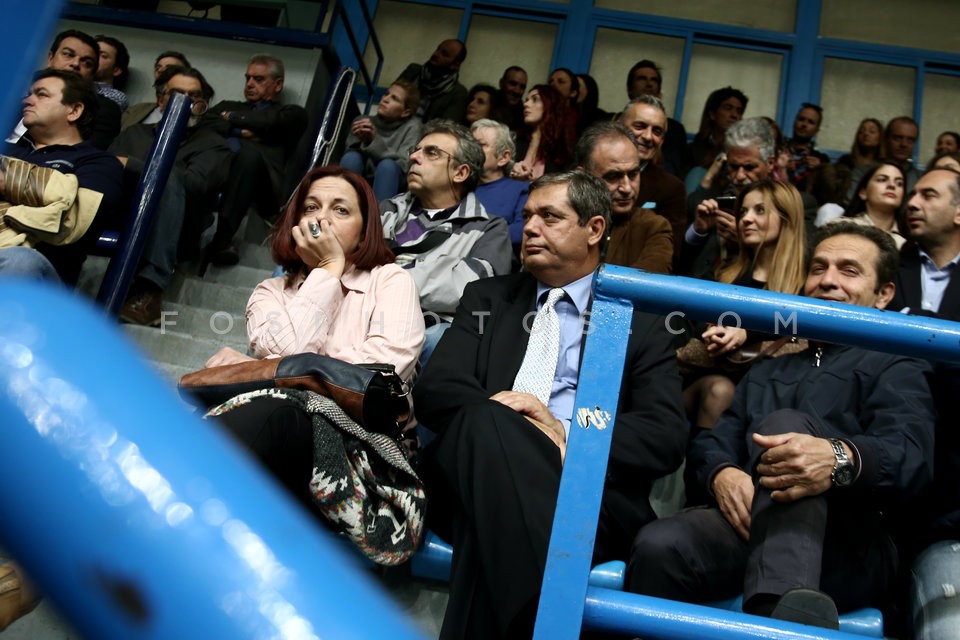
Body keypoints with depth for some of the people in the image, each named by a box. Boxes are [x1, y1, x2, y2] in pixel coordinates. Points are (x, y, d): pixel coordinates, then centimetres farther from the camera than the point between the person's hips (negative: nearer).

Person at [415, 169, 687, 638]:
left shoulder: (640, 319, 15)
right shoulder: (487, 297, 22)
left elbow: (666, 436, 1)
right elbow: (434, 391, 6)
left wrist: (568, 436, -15)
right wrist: (497, 421, -15)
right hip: (479, 478, 3)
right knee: (488, 421, -34)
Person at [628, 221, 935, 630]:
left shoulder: (896, 371, 15)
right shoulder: (766, 371, 31)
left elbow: (910, 457, -7)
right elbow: (713, 443, 18)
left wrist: (840, 459, -32)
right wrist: (722, 474, -9)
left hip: (853, 549, -3)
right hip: (749, 526, 3)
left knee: (784, 423, -33)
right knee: (659, 547, -31)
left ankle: (779, 610, -51)